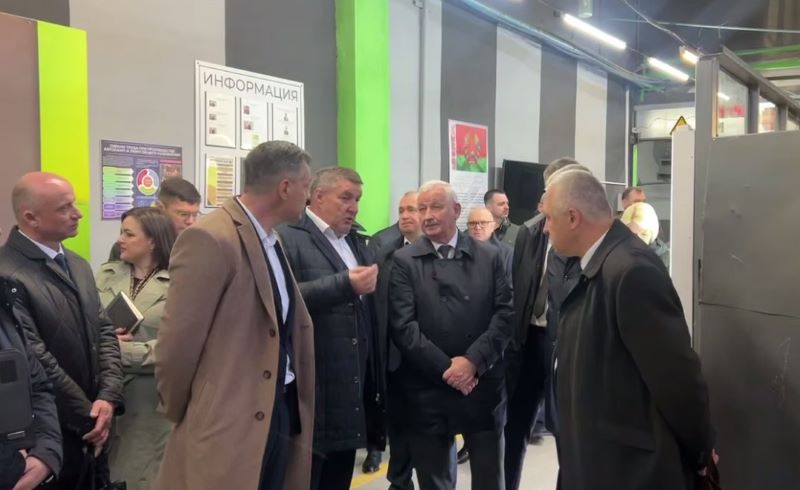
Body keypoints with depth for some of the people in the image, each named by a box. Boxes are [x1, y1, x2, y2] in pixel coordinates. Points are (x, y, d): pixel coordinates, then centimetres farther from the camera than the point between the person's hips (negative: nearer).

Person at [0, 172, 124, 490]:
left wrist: (108, 397, -7)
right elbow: (38, 361, -19)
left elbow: (104, 332, 7)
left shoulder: (78, 265, 10)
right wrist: (87, 416, -11)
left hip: (94, 425, 7)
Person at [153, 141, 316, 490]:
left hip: (283, 413, 8)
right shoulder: (210, 240, -19)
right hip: (230, 425, -8)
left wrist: (298, 403, 17)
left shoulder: (271, 240, 9)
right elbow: (176, 345, -17)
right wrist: (179, 414, -3)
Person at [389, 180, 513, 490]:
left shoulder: (490, 257, 6)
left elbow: (505, 314, -1)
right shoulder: (404, 261, 0)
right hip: (428, 391, -1)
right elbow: (403, 326, -8)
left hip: (483, 387, 1)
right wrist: (446, 368, -13)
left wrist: (473, 360, -13)